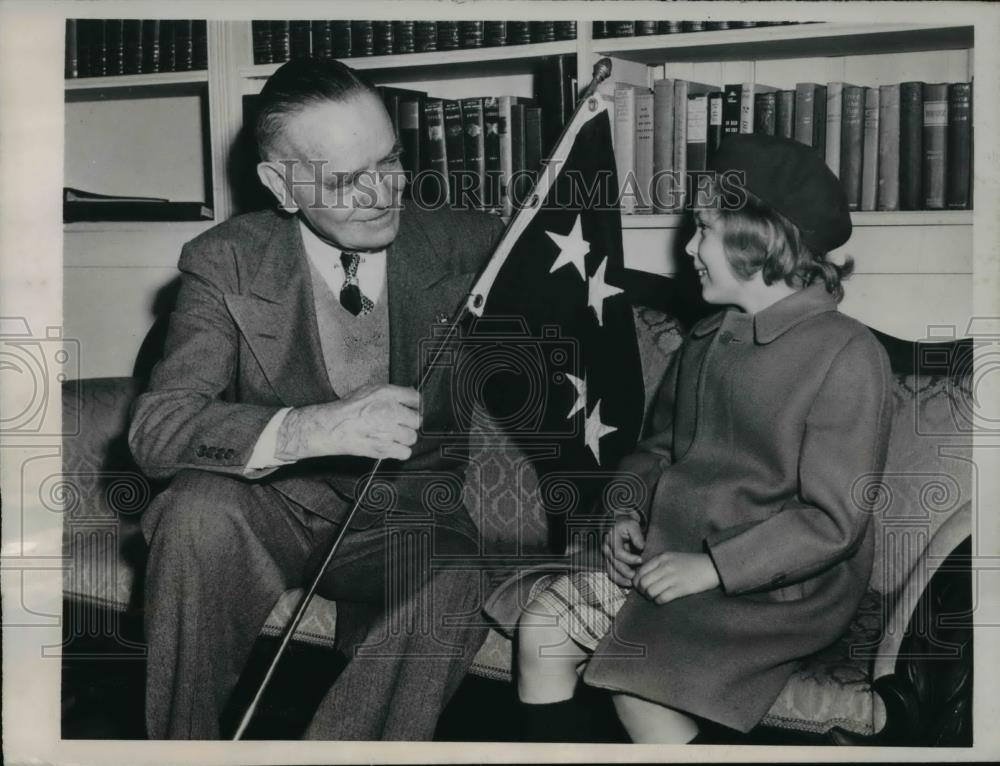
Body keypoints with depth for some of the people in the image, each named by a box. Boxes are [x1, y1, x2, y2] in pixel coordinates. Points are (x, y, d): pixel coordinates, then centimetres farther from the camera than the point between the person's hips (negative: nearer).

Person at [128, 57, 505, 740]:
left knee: (452, 592, -33)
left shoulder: (467, 244, -5)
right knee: (199, 509, -32)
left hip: (406, 519, 0)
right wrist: (307, 428, -37)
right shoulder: (227, 261, -8)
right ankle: (182, 745, -11)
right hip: (277, 505, 0)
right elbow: (157, 426, -21)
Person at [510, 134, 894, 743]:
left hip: (782, 584, -7)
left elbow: (832, 521, -16)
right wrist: (631, 511, 0)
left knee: (633, 663, -26)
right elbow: (661, 448, 20)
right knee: (542, 624, -12)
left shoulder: (848, 355, -13)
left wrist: (711, 568, -19)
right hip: (677, 550, 7)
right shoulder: (709, 338, 11)